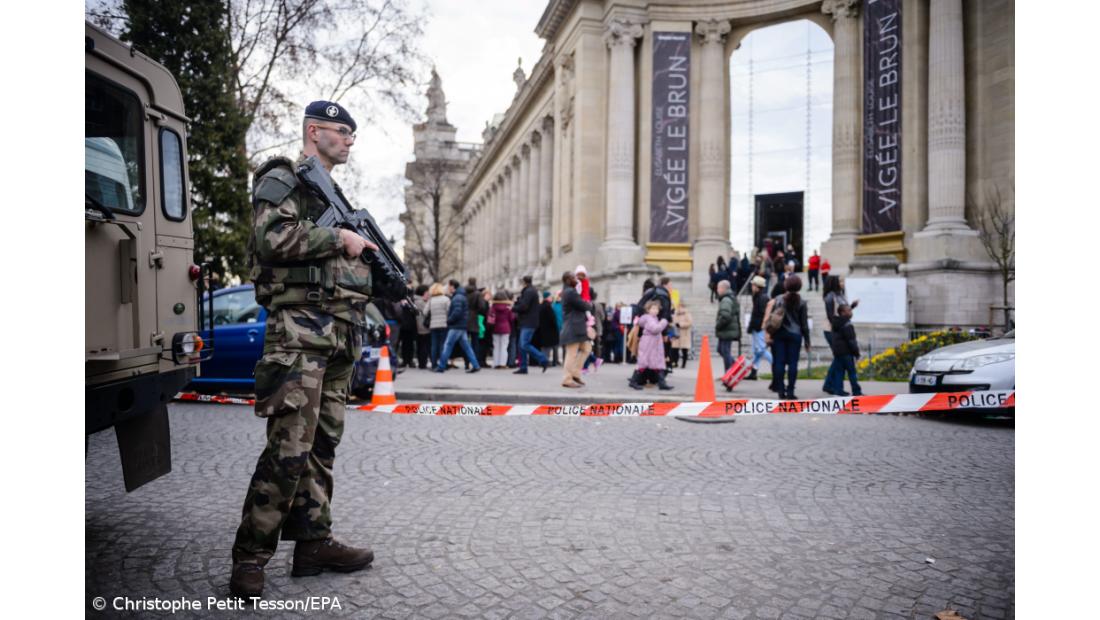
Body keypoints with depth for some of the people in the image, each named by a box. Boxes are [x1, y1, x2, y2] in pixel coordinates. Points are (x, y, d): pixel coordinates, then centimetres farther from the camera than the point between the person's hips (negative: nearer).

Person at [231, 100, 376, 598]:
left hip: (340, 334, 9)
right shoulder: (282, 179, -1)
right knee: (289, 449, -10)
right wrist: (339, 238, -12)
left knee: (323, 444, 10)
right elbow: (273, 238, -18)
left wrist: (382, 270, 14)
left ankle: (313, 543, 17)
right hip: (300, 330, -9)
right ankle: (250, 557, 0)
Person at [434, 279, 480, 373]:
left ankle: (441, 366, 0)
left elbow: (457, 312, -24)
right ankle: (475, 365, 5)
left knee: (447, 345, -4)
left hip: (456, 327, -10)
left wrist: (448, 320, -12)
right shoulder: (461, 296, 17)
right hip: (462, 326, 10)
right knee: (466, 346, 8)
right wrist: (450, 320, 13)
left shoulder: (457, 298, -14)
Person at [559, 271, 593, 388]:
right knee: (572, 354, -6)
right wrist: (590, 305, 6)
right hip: (573, 328, -10)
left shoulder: (568, 291, 17)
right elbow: (584, 306, -13)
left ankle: (575, 373, 17)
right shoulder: (570, 292, -16)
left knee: (586, 348, 14)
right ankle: (567, 379, -1)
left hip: (576, 327, 10)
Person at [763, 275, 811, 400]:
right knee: (793, 362, 1)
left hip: (779, 334, 1)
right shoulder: (801, 302, 0)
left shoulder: (778, 300, 2)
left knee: (779, 362, 3)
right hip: (795, 334, -1)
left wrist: (770, 334, 5)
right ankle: (790, 391, -2)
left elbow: (772, 318, 0)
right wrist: (807, 341, 7)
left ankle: (781, 391, 3)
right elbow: (804, 323, 2)